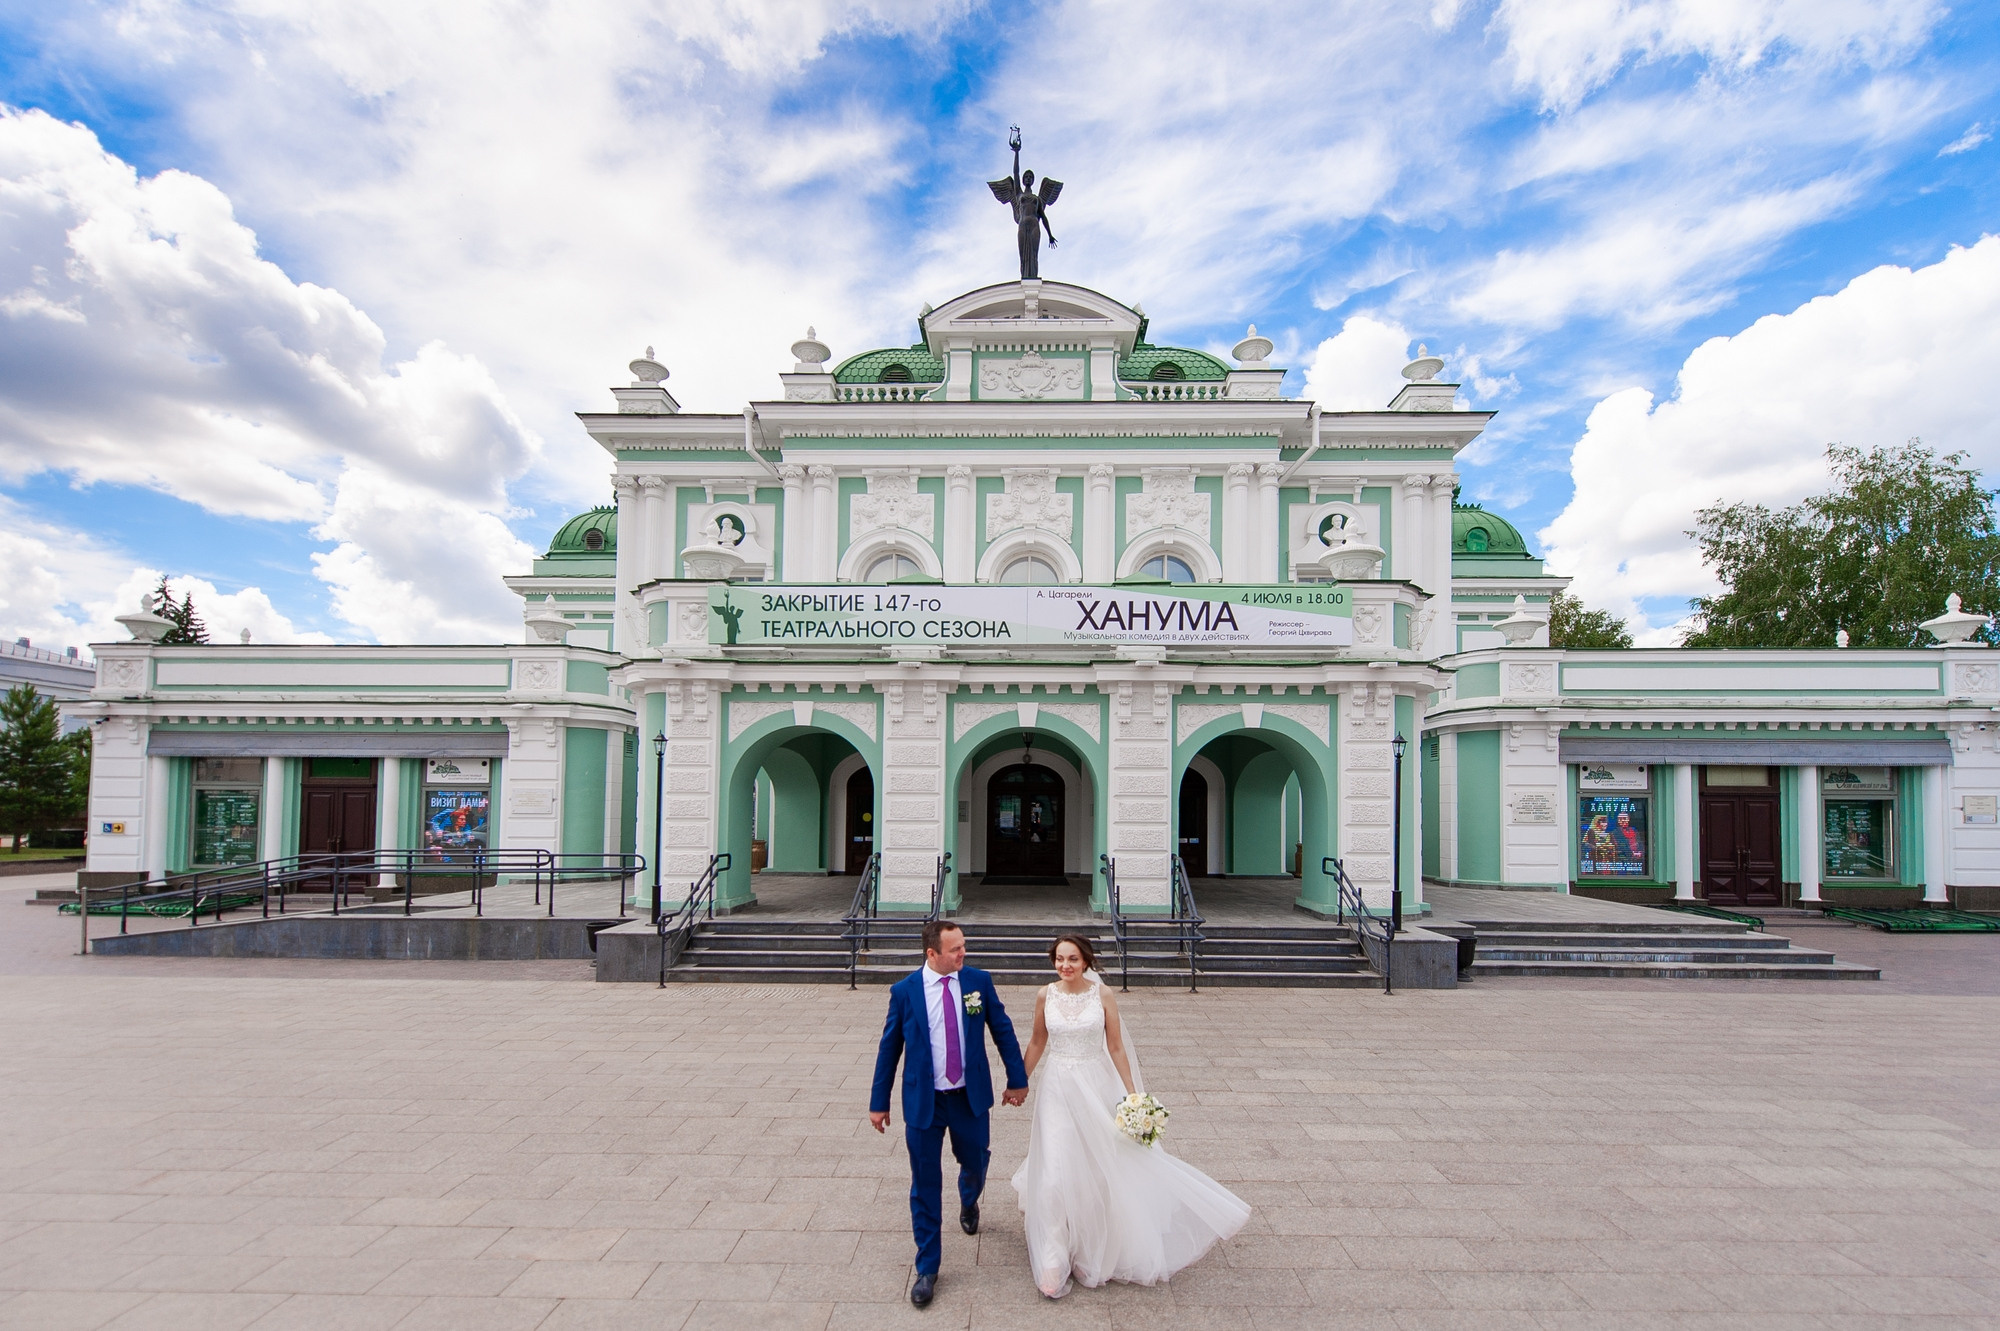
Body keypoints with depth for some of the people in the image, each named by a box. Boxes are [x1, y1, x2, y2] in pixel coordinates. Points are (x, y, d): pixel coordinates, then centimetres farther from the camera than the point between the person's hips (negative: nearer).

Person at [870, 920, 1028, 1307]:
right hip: (923, 1102, -1)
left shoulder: (979, 981, -7)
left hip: (970, 1098, 2)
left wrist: (1017, 1079, 5)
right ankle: (927, 1269, 24)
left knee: (975, 1165, 19)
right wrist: (879, 1102, 4)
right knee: (925, 1187, 7)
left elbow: (1003, 1031, 2)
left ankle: (968, 1204, 55)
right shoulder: (904, 991, -10)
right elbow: (889, 1048, -1)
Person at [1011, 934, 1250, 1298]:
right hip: (1057, 1088, 0)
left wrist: (1132, 1095, -6)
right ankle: (1053, 1263, 11)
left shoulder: (1102, 995, -8)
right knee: (1055, 1174, -3)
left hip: (1096, 1087, 0)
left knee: (1102, 1169, 10)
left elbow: (1116, 1048, -3)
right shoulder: (1045, 996, -5)